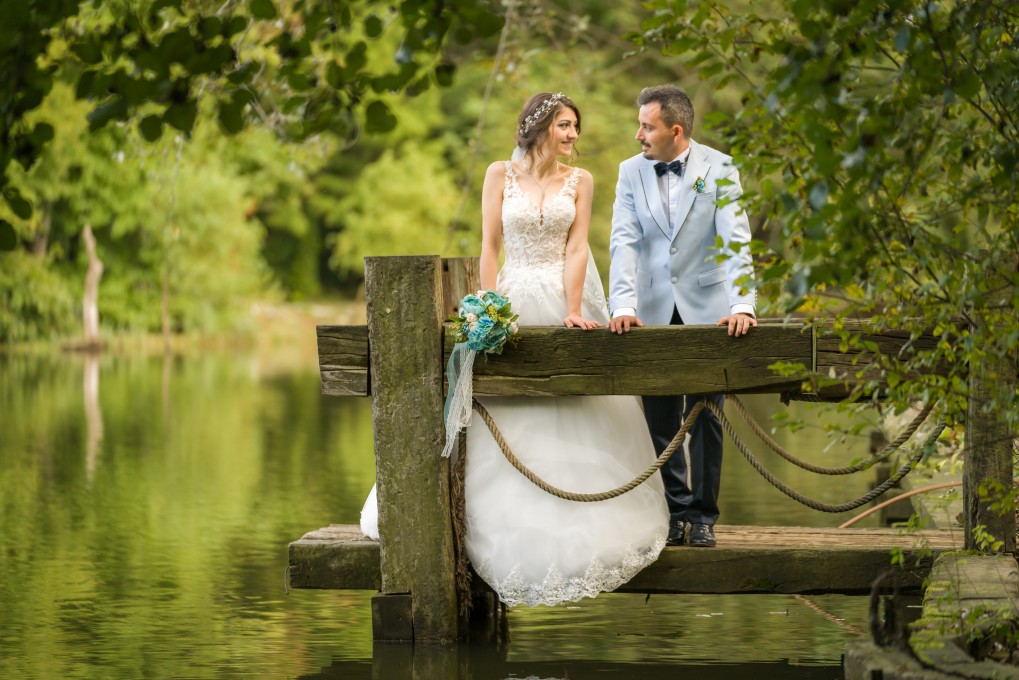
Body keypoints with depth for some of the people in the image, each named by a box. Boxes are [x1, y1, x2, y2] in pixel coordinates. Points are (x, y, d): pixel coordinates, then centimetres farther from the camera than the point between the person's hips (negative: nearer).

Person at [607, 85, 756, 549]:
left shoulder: (718, 169, -5)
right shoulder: (631, 172, 2)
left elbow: (736, 240, -12)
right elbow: (623, 241, -6)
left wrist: (742, 305, -25)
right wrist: (623, 305, -19)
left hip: (706, 310, -2)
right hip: (653, 313, 2)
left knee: (705, 419, 3)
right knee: (661, 423, 4)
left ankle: (702, 517, 12)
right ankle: (676, 513, 15)